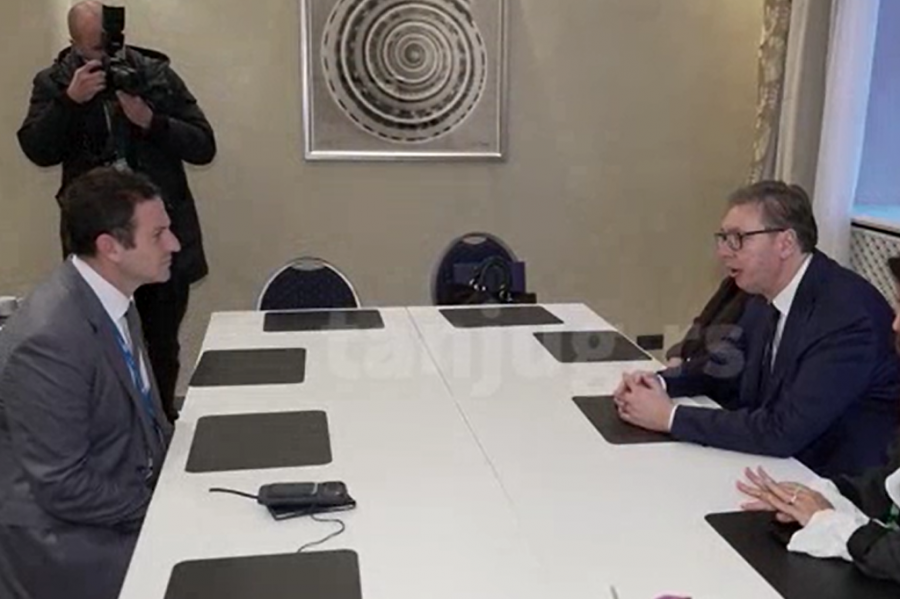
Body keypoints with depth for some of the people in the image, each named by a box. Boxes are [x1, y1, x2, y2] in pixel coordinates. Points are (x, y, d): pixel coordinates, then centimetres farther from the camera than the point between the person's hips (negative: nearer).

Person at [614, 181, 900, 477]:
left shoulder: (849, 312, -26)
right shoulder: (767, 294, -1)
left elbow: (783, 431, -29)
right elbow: (727, 369, 11)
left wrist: (671, 416, -24)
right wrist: (660, 383, -7)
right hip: (777, 464, 7)